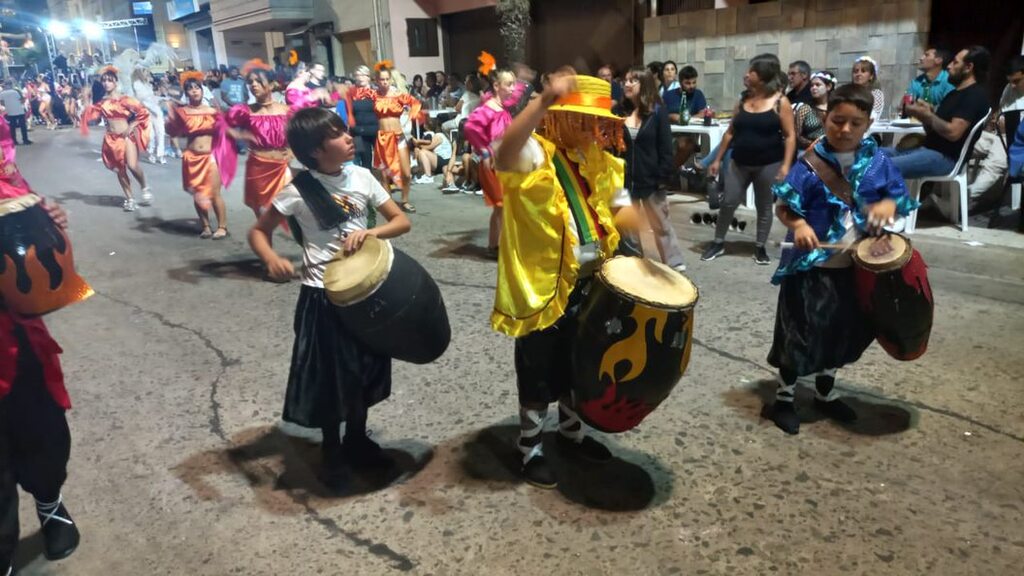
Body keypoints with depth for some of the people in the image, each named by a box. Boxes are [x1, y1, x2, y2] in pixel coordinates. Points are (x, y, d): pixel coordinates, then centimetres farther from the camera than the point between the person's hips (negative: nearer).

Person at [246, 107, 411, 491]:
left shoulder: (361, 177, -3)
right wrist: (272, 260, -25)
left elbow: (402, 221, 0)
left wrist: (369, 233, -20)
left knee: (364, 367, 16)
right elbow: (258, 231, -4)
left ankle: (357, 438, 39)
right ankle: (333, 454, 28)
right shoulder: (299, 190, -12)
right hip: (323, 295, -4)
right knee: (329, 374, 7)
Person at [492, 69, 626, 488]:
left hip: (588, 286, 8)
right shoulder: (536, 154, -16)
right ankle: (530, 450, 26)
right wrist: (544, 101, -50)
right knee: (539, 375, 7)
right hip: (542, 287, -7)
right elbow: (504, 156, -41)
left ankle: (572, 431, 44)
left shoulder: (596, 160, 8)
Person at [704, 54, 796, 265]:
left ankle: (760, 247, 21)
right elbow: (731, 132, 10)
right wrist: (718, 159, 9)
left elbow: (789, 136, -8)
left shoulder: (780, 102, -7)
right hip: (740, 163, 4)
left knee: (764, 206, 8)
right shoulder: (743, 99, 6)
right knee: (728, 202, 3)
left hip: (768, 164, -3)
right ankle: (718, 243, 18)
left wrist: (786, 165, -17)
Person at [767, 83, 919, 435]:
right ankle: (784, 397, 21)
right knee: (801, 332, 3)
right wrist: (799, 225, -32)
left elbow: (900, 198, 9)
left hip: (856, 264, 5)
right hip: (811, 263, -5)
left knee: (843, 331, 17)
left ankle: (826, 393, 38)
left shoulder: (878, 161, 1)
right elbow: (783, 208, -12)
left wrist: (889, 205, -14)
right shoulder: (811, 162, -11)